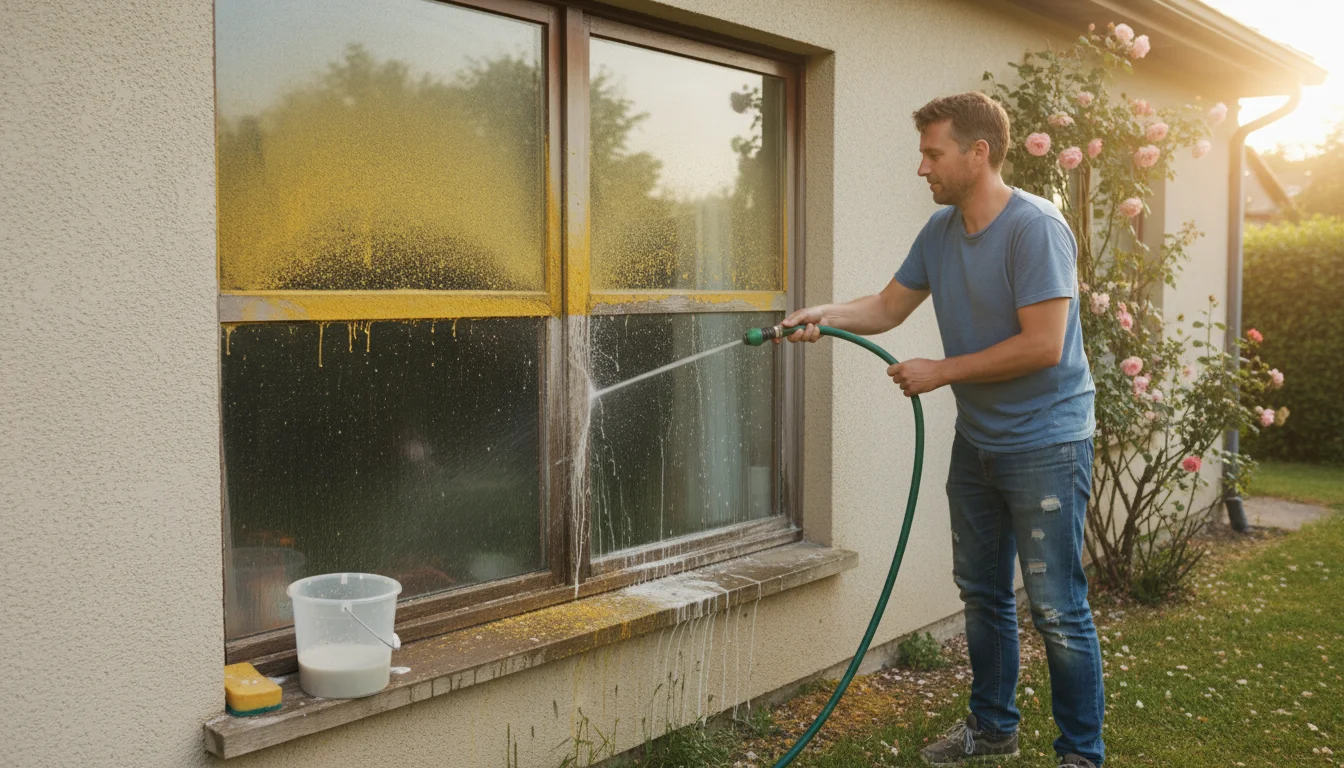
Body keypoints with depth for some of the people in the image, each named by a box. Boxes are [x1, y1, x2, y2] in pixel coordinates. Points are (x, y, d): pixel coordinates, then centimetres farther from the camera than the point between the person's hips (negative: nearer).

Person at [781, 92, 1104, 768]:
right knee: (982, 595, 18)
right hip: (976, 441, 8)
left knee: (1058, 611, -2)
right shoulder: (940, 230, 5)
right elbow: (889, 307, 12)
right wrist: (823, 317, -6)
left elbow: (1043, 345, -24)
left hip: (1045, 443, -8)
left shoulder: (1035, 227, -19)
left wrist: (941, 371, -17)